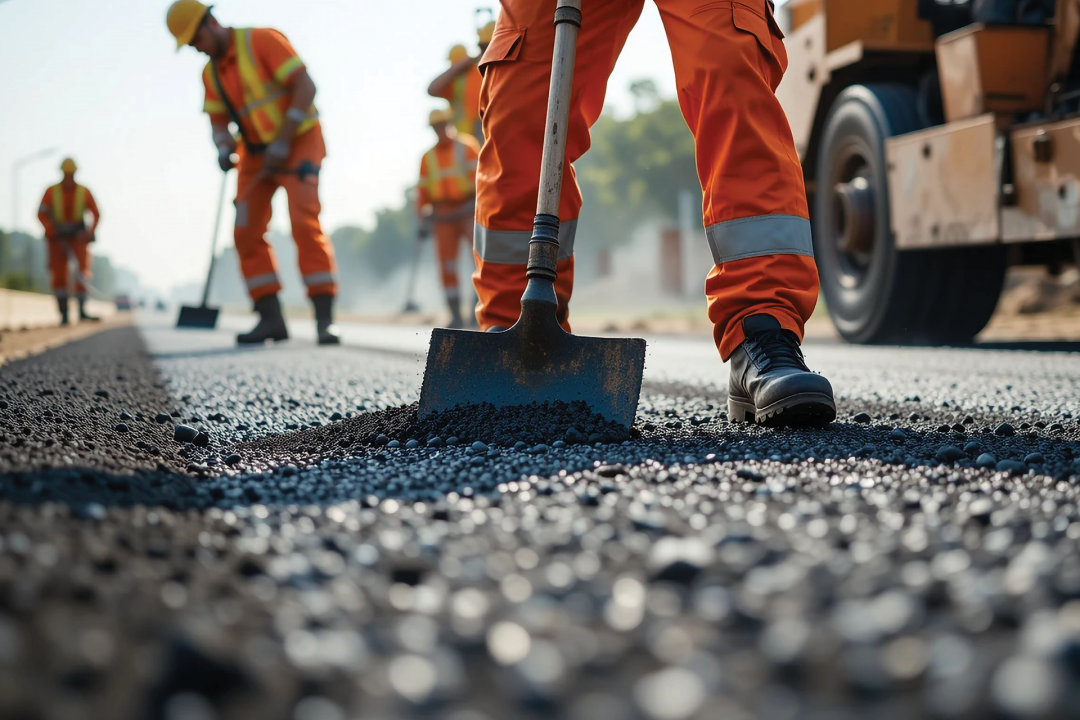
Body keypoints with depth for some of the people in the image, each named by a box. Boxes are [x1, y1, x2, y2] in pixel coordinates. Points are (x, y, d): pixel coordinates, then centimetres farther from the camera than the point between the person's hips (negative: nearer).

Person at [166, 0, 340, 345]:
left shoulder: (261, 40, -16)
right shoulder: (211, 73, 7)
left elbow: (306, 86, -20)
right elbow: (218, 121, 11)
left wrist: (283, 140, -25)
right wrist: (223, 149, -14)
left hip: (299, 142, -7)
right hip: (257, 153, 7)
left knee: (305, 224, -22)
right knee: (248, 233, -4)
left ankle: (325, 320, -23)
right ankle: (271, 319, -1)